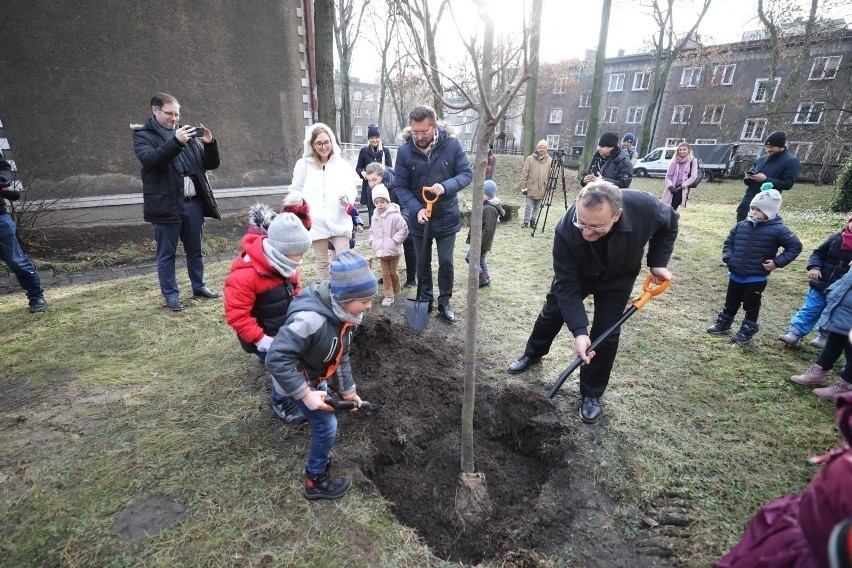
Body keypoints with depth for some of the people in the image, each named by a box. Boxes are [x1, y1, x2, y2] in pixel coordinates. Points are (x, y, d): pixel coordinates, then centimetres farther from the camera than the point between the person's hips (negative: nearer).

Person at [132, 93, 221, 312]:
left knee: (195, 250, 14)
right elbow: (151, 159, -18)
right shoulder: (143, 135, 2)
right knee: (166, 254, 4)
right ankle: (171, 295, 14)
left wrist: (210, 144, -5)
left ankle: (199, 286, 28)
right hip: (166, 205, -4)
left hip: (194, 202, 4)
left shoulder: (187, 133, 16)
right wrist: (175, 141, -26)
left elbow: (211, 164, 12)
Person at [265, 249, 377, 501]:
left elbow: (341, 355, 1)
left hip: (317, 376, 8)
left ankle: (320, 460, 49)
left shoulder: (341, 313, -12)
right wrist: (305, 394, -34)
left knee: (323, 422, 22)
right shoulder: (310, 319, -41)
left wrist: (348, 389, 4)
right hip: (297, 380, -8)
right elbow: (276, 359, -38)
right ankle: (316, 481, 19)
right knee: (327, 424, -3)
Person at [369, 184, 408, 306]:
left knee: (393, 272, 10)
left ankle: (396, 289, 34)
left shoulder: (395, 216, -16)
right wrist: (372, 241, 4)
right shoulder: (375, 217, 4)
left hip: (393, 251, -5)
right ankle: (388, 295, 13)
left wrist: (394, 241, -20)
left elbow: (404, 229, -16)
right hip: (381, 251, 5)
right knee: (385, 274, 7)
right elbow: (372, 231, 19)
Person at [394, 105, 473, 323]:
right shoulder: (404, 151, -12)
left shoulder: (451, 144, -12)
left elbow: (467, 173, -8)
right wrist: (416, 209, -22)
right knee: (423, 263, 14)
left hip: (447, 218, 0)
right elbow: (401, 187, -7)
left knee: (446, 262, 9)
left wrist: (446, 186, -27)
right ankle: (425, 299, 33)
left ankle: (444, 301, 27)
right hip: (419, 219, 1)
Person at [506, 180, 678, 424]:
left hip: (618, 278, 1)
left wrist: (657, 262, -18)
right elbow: (566, 286, -33)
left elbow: (669, 223, -11)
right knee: (552, 312, 15)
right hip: (575, 274, 0)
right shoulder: (565, 231, -42)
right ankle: (533, 354, 45)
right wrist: (579, 330, -41)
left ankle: (591, 394, 19)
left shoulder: (645, 207, -38)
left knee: (606, 334, -1)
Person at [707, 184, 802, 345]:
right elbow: (729, 241, 12)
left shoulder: (777, 230, -12)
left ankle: (747, 332, 23)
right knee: (731, 302, 19)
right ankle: (723, 324, 34)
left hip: (756, 278, -4)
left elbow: (795, 246, -8)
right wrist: (727, 258, -2)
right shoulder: (741, 225, 0)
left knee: (751, 307, 10)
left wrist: (777, 262, -14)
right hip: (735, 275, 4)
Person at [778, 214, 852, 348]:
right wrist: (814, 267, -12)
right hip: (821, 284, 1)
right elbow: (818, 253, 7)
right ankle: (794, 334, 3)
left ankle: (825, 337, 30)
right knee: (810, 309, 2)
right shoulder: (836, 238, -1)